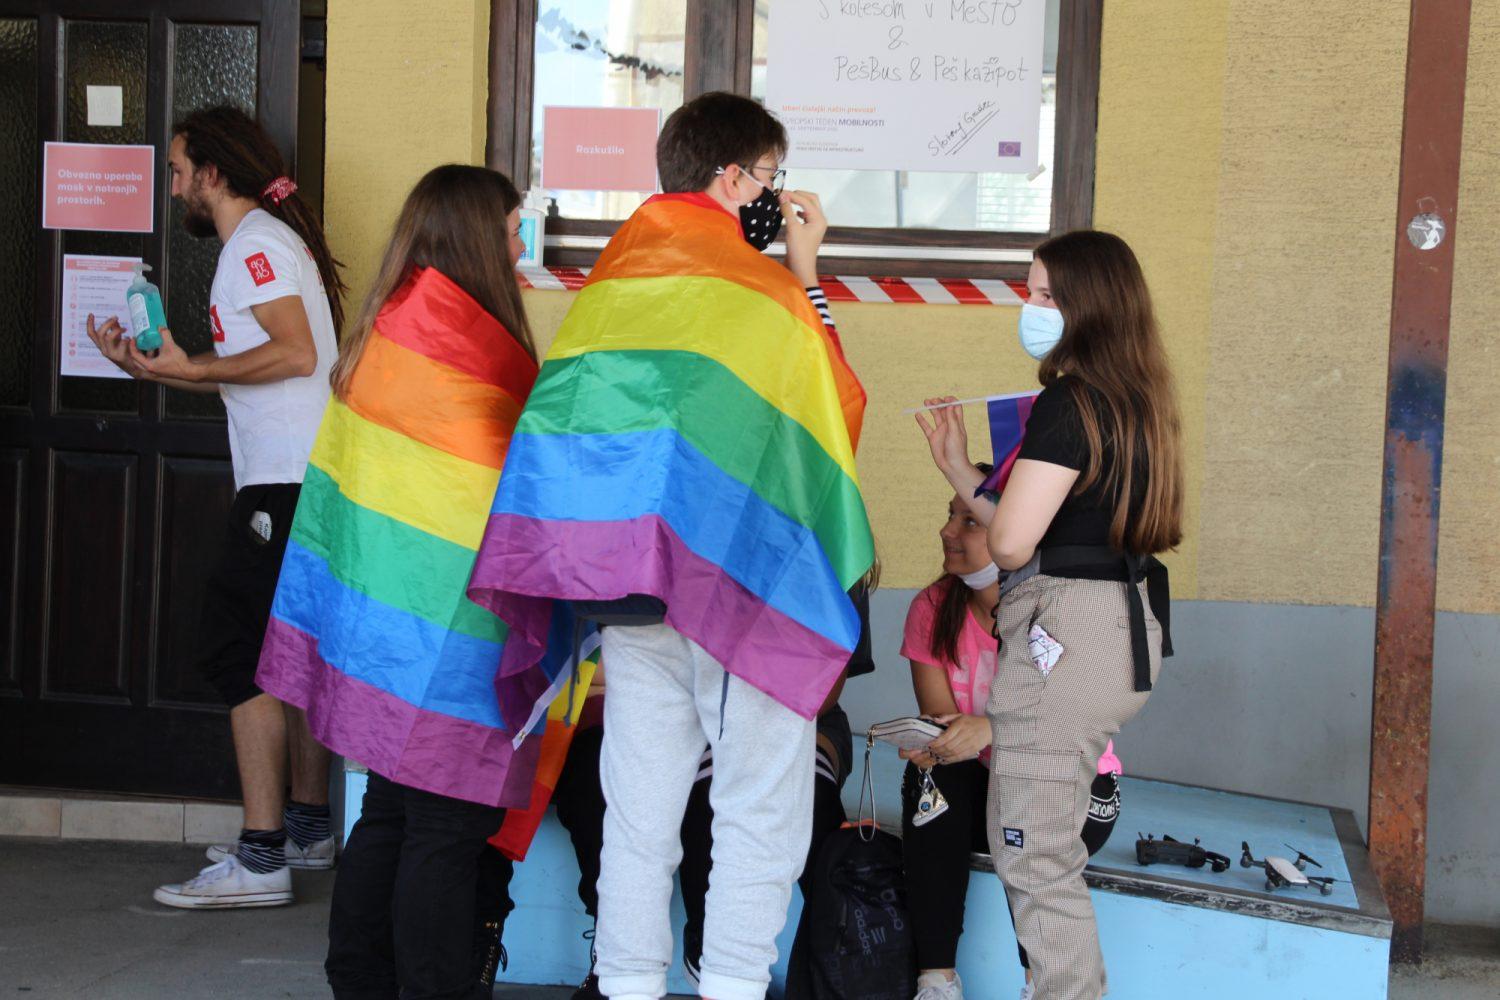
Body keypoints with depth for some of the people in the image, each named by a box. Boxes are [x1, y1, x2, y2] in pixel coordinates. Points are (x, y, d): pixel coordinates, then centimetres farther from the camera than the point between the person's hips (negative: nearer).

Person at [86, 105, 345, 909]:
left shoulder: (256, 242, -8)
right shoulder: (263, 241, 23)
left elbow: (295, 353, -20)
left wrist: (191, 367, -16)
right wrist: (150, 367, 19)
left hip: (285, 485, -11)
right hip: (295, 479, 11)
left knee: (238, 648, -12)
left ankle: (259, 858, -14)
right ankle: (306, 827, 26)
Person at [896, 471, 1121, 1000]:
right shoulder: (932, 609, -4)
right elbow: (938, 712, -10)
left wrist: (993, 728, -45)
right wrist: (926, 742, -35)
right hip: (981, 790, 3)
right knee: (931, 776, -29)